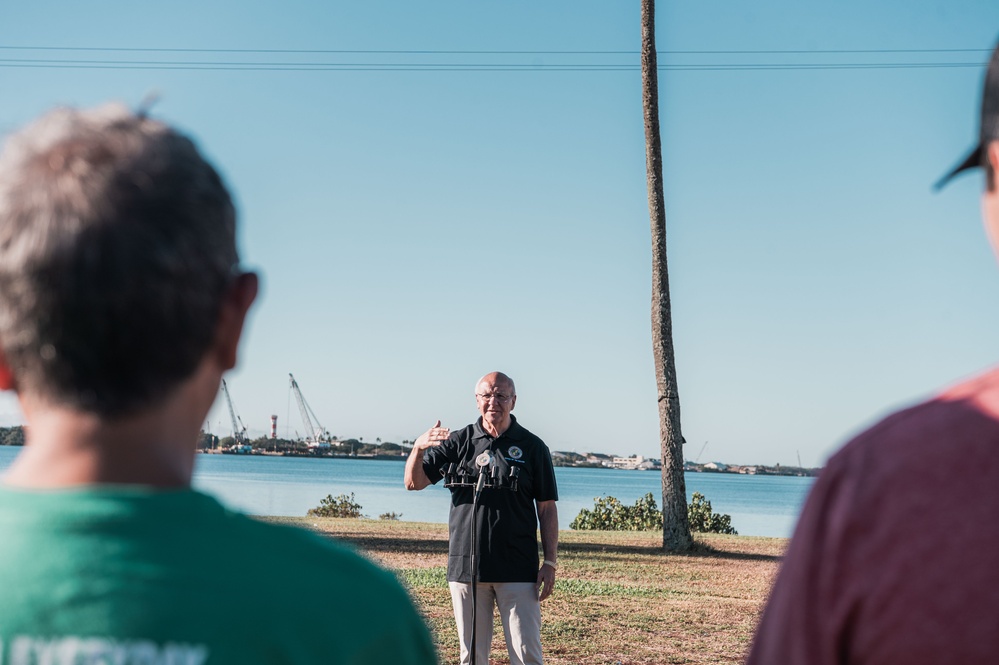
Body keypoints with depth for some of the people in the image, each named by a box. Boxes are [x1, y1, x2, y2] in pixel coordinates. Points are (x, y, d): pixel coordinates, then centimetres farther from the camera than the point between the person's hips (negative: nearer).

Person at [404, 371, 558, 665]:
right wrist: (418, 448, -18)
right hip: (465, 567, 2)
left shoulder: (533, 447, 4)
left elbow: (547, 508, 5)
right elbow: (414, 483, 2)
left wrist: (550, 562, -2)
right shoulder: (458, 441, 7)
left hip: (518, 570, -1)